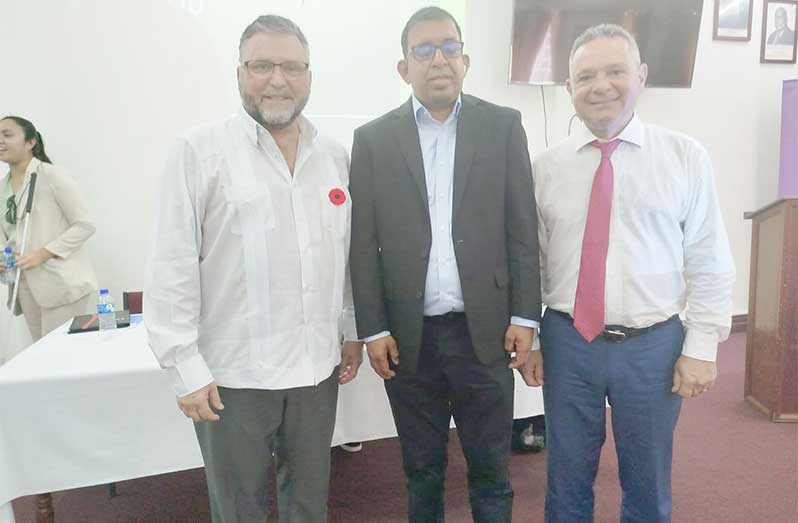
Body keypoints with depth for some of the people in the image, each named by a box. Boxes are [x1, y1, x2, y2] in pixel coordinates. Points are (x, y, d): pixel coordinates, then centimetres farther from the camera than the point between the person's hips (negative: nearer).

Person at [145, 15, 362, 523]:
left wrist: (353, 331, 12)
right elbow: (174, 267, -8)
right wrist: (186, 367, -10)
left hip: (317, 365, 4)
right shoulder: (198, 152, -7)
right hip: (232, 371, -3)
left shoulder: (335, 155, 6)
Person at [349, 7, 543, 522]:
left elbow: (523, 228, 1)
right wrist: (372, 329, -2)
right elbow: (364, 243, 1)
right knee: (422, 469, 17)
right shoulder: (373, 138, 2)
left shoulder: (503, 125, 2)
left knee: (491, 467, 13)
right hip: (408, 336, 1)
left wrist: (525, 316, -2)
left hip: (484, 331, 0)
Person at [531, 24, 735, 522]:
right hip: (568, 342, 1)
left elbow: (709, 263, -2)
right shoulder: (547, 167, 0)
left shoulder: (687, 157, -3)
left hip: (653, 346, 0)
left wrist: (701, 348, -5)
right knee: (567, 481, 17)